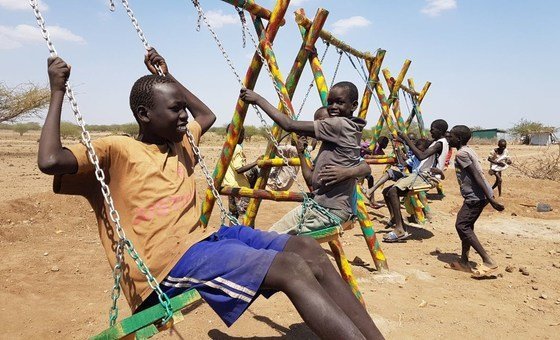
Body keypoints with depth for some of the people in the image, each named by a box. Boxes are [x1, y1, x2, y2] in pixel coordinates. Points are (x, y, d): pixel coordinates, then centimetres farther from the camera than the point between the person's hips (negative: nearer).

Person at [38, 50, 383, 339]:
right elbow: (50, 161, -16)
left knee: (307, 249, -11)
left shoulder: (181, 143, 21)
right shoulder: (116, 151, -1)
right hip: (168, 262, -8)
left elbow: (207, 115, 39)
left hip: (203, 237, 8)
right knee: (291, 268, -26)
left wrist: (167, 75, 35)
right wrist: (58, 92, -7)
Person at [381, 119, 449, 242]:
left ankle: (400, 230, -29)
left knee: (393, 191, -26)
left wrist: (407, 140, -21)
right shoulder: (439, 142, 21)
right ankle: (395, 219, 0)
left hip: (427, 177, -10)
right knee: (387, 191, 3)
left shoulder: (440, 143, -11)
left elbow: (421, 156, -27)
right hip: (421, 175, 10)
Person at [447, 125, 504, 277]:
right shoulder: (468, 151, 15)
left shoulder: (461, 153, -14)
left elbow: (477, 175, -20)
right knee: (466, 225, 15)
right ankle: (464, 262, 23)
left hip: (476, 196, -10)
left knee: (462, 226, -8)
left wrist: (490, 198, -23)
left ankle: (488, 262, -10)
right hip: (477, 195, 10)